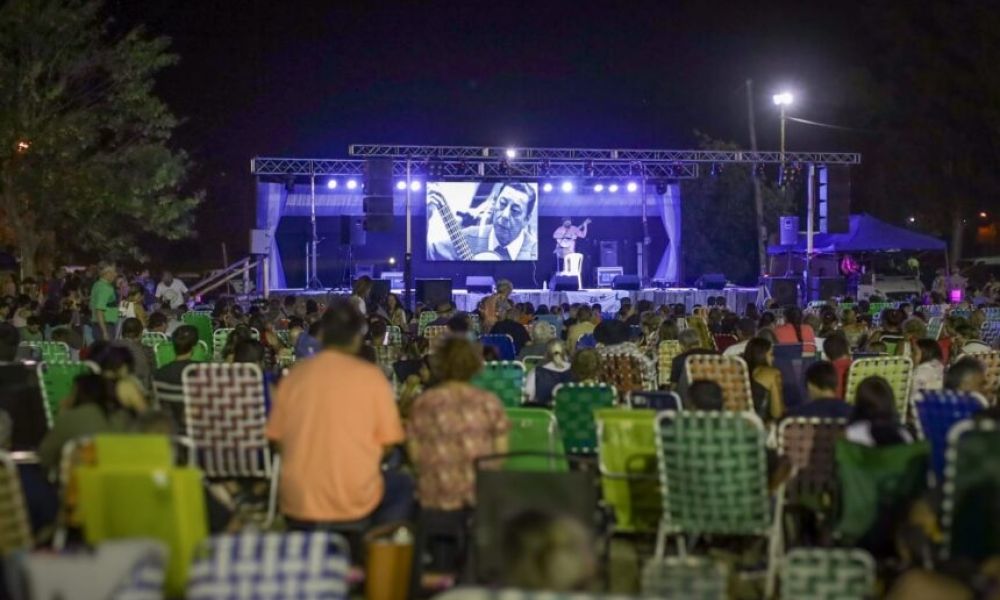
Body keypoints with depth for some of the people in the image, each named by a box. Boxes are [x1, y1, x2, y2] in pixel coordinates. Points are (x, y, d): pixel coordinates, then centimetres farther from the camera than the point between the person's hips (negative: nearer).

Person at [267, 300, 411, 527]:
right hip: (355, 502, -2)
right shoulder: (371, 376, -7)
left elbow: (277, 440, 5)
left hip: (297, 506, 3)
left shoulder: (293, 377, 0)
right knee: (403, 484, 27)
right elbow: (388, 442, -4)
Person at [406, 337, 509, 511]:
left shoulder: (422, 404, -1)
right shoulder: (489, 402, 1)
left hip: (437, 499, 0)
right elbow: (501, 450, 3)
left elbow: (415, 455, 1)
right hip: (484, 495, 0)